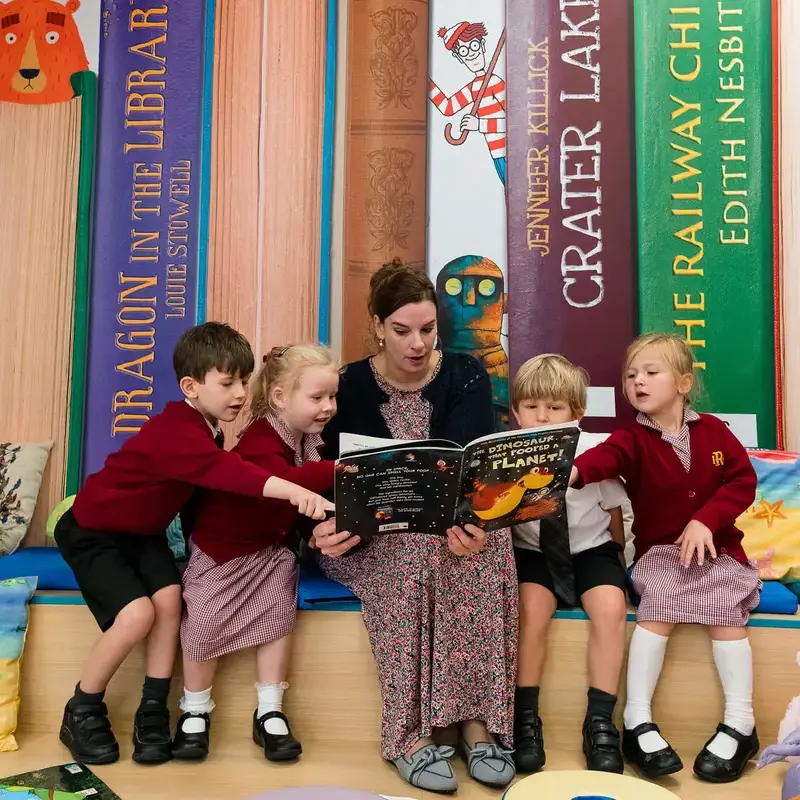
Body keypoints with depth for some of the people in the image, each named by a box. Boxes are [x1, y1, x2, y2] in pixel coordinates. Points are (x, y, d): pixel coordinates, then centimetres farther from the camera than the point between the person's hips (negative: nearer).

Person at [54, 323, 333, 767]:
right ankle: (80, 713, 2)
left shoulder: (207, 428, -2)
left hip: (142, 531, 8)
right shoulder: (177, 432, -33)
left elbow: (215, 482, -6)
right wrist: (295, 491, -62)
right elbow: (226, 472, -49)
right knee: (137, 613, -21)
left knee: (169, 597, -15)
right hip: (92, 530, -8)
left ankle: (153, 712, -2)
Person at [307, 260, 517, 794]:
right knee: (416, 554, -35)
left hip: (459, 519, 1)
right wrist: (331, 526, -32)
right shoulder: (350, 386, -1)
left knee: (488, 550, -32)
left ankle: (478, 720, -24)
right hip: (374, 534, -1)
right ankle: (410, 733, -27)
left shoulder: (467, 376, 0)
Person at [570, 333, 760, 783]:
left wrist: (705, 520, -16)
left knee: (727, 614, -18)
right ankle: (638, 721, -12)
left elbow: (743, 481, -2)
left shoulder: (713, 430, 2)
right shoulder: (634, 439, -5)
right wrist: (575, 470, -51)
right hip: (660, 551, -1)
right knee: (657, 614, -22)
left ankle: (740, 725, -3)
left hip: (716, 547, 1)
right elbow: (607, 456, -27)